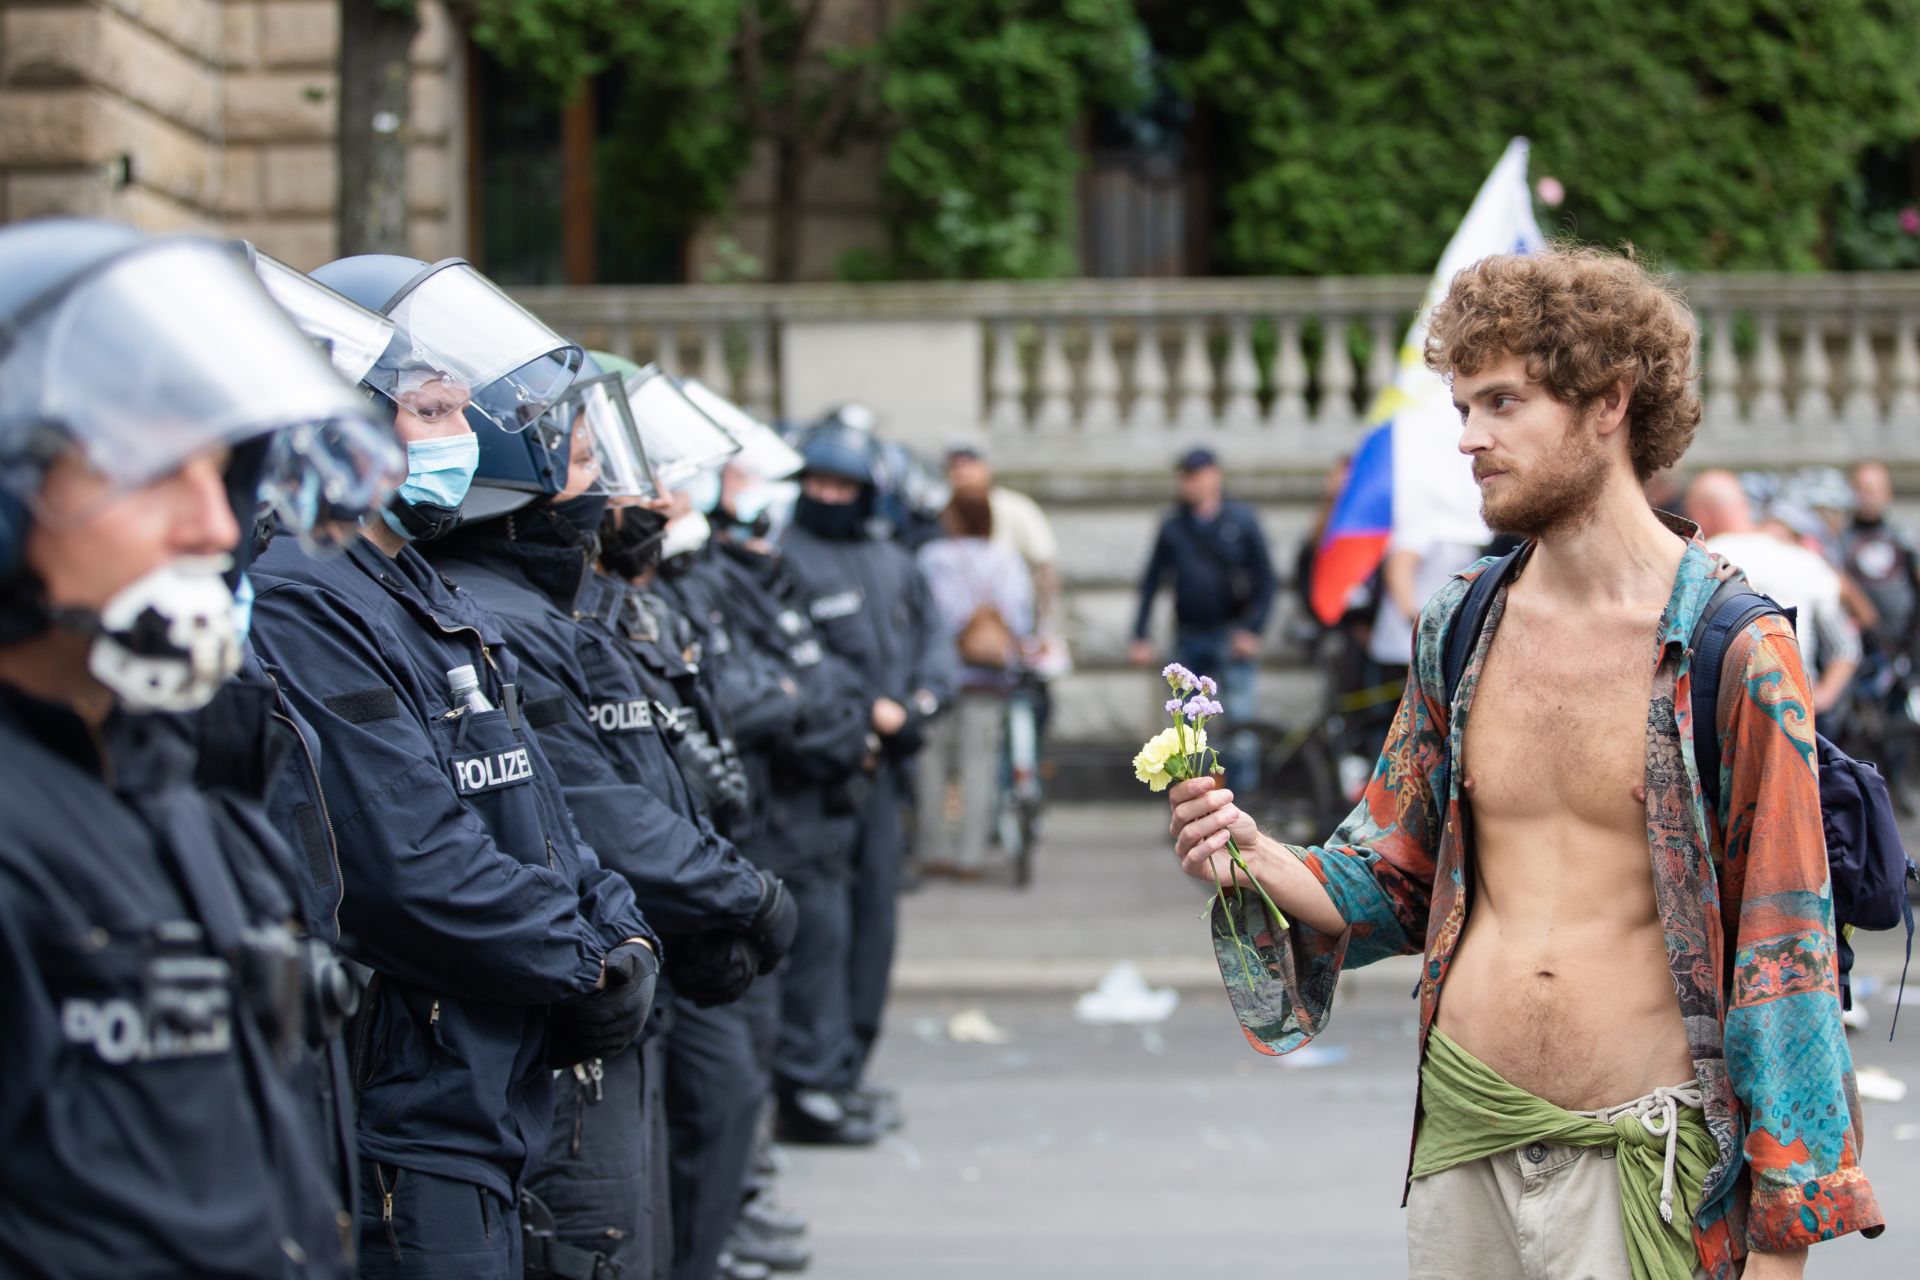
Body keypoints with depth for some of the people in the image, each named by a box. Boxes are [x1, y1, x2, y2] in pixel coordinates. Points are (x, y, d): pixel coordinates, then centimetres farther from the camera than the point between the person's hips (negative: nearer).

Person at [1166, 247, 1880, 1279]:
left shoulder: (1736, 650, -9)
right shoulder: (1459, 629, 7)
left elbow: (1784, 950, -8)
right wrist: (1255, 859, -7)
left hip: (1641, 1154, -5)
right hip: (1462, 1123, 5)